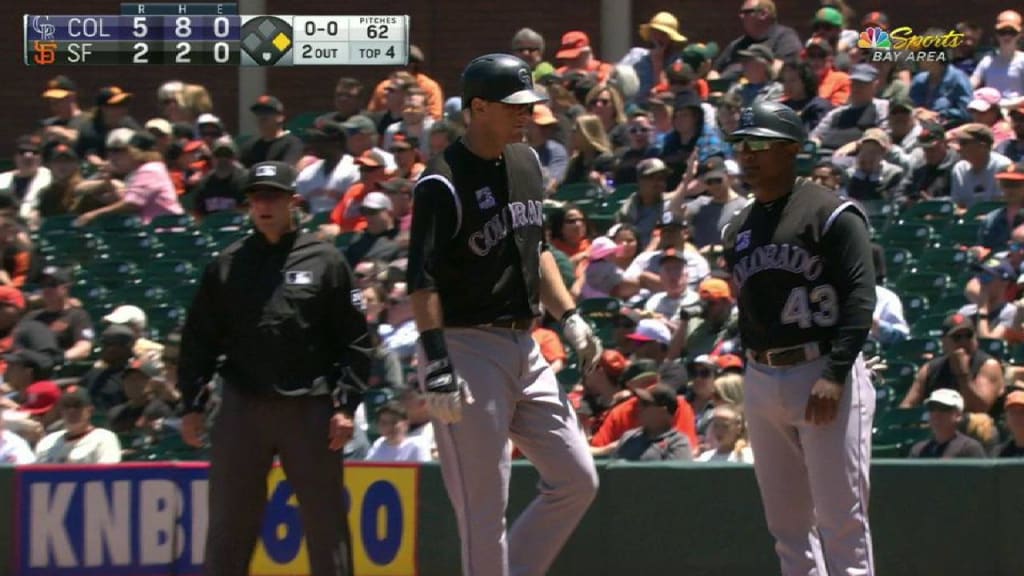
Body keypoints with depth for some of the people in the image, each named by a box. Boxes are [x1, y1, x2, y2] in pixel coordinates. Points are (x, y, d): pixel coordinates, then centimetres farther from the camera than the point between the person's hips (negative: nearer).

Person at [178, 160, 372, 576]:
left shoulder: (325, 261, 3)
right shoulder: (227, 265, 9)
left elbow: (356, 340, 2)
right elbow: (198, 341, 11)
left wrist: (345, 405, -6)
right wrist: (192, 406, 4)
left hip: (309, 411, -2)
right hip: (242, 409, 2)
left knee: (327, 524, 0)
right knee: (227, 527, 3)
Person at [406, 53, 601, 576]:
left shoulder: (526, 162, 11)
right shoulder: (444, 183, -15)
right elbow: (423, 281, -20)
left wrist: (569, 318, 14)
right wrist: (437, 367, -28)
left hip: (524, 348, 9)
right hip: (468, 349, -8)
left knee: (577, 479, 8)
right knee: (484, 509, -6)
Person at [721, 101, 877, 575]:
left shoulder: (831, 214, -6)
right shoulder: (738, 229, 16)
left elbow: (860, 299, -13)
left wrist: (834, 375, -22)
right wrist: (756, 383, 14)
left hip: (823, 372, -7)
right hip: (760, 377, 7)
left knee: (841, 519, -9)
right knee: (787, 522, 8)